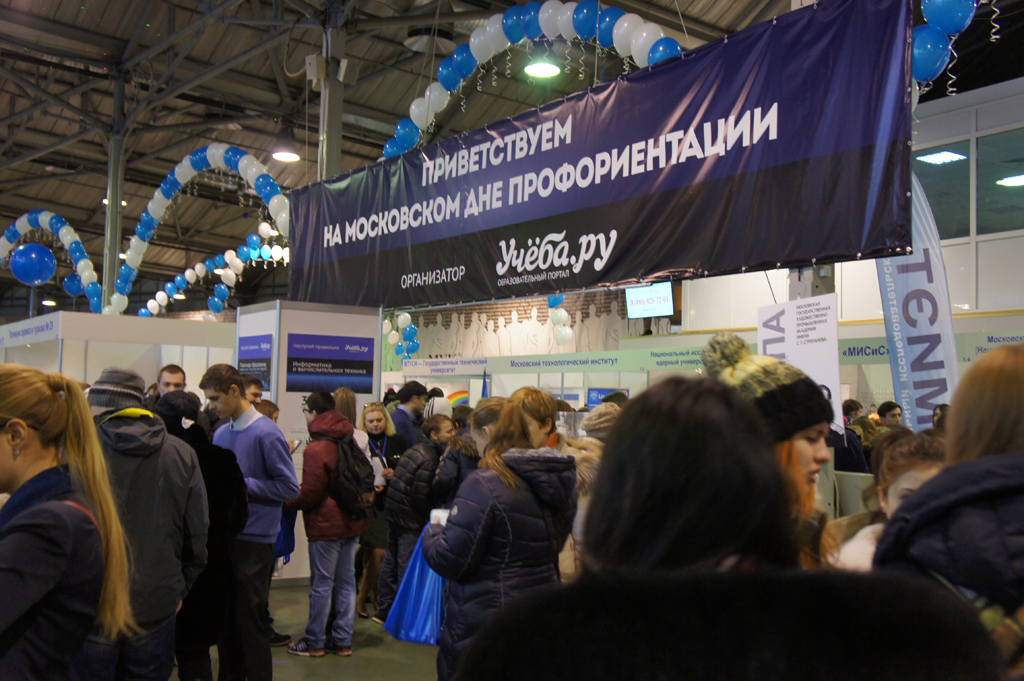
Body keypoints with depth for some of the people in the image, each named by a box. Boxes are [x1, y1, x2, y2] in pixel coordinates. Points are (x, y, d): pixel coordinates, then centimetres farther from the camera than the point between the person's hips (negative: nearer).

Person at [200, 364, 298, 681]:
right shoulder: (220, 433, 9)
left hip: (254, 539, -7)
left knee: (250, 618, 1)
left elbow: (289, 487, -14)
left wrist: (242, 484, -16)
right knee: (225, 617, 15)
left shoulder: (265, 434, -13)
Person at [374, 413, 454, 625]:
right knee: (407, 567, 0)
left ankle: (384, 610, 27)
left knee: (391, 561, 17)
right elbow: (420, 495, -22)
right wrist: (429, 516, -7)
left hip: (393, 512, 9)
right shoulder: (430, 459, -20)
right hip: (410, 519, -9)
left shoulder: (416, 449, 8)